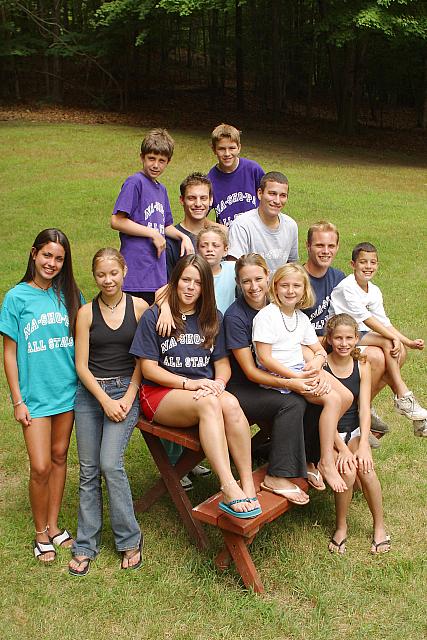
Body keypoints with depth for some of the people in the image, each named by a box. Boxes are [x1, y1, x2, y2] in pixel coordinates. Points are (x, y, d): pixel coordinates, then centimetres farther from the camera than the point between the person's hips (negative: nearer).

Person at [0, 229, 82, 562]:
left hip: (68, 390, 3)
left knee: (59, 457, 13)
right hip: (35, 394, -3)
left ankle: (53, 525, 29)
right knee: (40, 467, -3)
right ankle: (41, 534, 19)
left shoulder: (70, 294, 3)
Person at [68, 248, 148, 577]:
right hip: (90, 393, 2)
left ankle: (130, 540, 4)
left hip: (126, 390, -2)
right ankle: (86, 545, 17)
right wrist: (105, 401, -9)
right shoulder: (86, 313, 1)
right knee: (88, 470, 5)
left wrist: (128, 397, -8)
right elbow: (81, 365, 0)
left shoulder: (139, 306, 0)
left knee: (110, 463, -14)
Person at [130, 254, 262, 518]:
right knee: (208, 403, -36)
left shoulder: (213, 318, 14)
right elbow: (148, 368, -5)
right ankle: (229, 487, -41)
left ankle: (248, 485, -28)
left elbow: (223, 363, 11)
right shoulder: (154, 316, -1)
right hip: (160, 393, -4)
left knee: (231, 403, -32)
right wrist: (189, 383, -16)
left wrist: (218, 383, -12)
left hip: (205, 390, 4)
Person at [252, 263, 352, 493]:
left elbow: (319, 349, 19)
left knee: (346, 397, -5)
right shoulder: (267, 316, -13)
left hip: (301, 370, 8)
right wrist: (296, 377, -23)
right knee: (332, 399, -21)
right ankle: (326, 462, -13)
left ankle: (317, 443, 7)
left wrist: (317, 360, -7)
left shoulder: (302, 318, 13)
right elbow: (264, 358, -18)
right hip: (277, 376, -8)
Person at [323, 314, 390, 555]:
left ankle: (380, 526, -2)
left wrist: (363, 445, -20)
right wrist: (342, 449, -24)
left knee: (365, 468, -24)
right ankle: (341, 527, -1)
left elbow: (364, 408, -6)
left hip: (355, 431, 3)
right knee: (347, 471, -26)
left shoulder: (362, 365, 1)